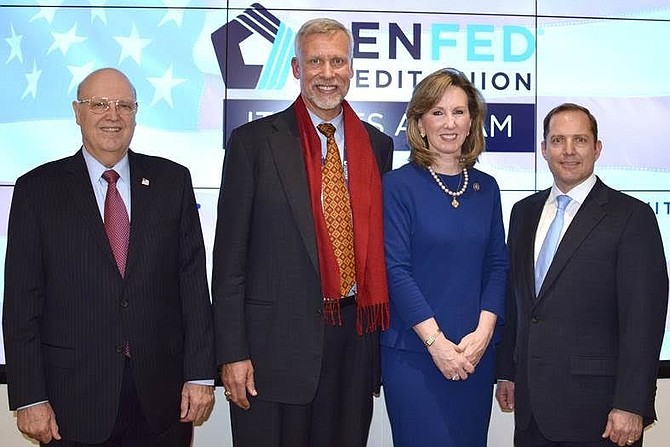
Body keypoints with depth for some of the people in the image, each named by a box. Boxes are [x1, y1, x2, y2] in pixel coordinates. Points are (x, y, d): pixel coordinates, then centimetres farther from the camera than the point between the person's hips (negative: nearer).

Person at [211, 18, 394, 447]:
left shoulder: (378, 145, 9)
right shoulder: (254, 141, -2)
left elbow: (381, 242, 13)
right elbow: (230, 255, -4)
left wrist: (384, 339, 12)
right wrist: (232, 352, -8)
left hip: (355, 337, 4)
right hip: (276, 342, -3)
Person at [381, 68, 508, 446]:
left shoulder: (486, 188, 9)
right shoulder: (399, 185, -5)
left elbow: (497, 265, 7)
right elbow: (396, 270, -11)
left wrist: (483, 332, -6)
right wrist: (436, 341, -15)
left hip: (475, 354, 4)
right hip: (413, 353, -4)